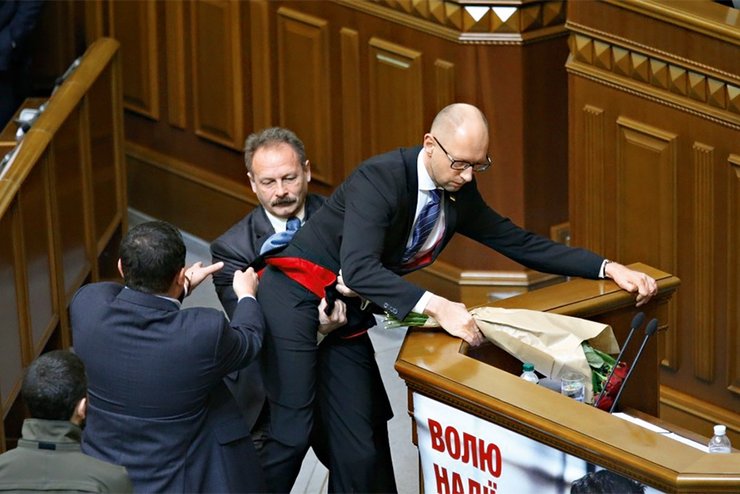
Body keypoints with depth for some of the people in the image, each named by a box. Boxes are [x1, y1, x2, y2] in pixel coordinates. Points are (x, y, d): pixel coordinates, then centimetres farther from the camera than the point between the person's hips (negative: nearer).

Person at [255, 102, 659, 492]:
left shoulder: (459, 194, 1)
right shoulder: (379, 179, -23)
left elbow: (520, 244, 8)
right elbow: (358, 268, -34)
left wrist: (608, 269, -2)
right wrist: (435, 307, -44)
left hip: (346, 314, 7)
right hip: (296, 298, -7)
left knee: (359, 447, 0)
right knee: (292, 433, -16)